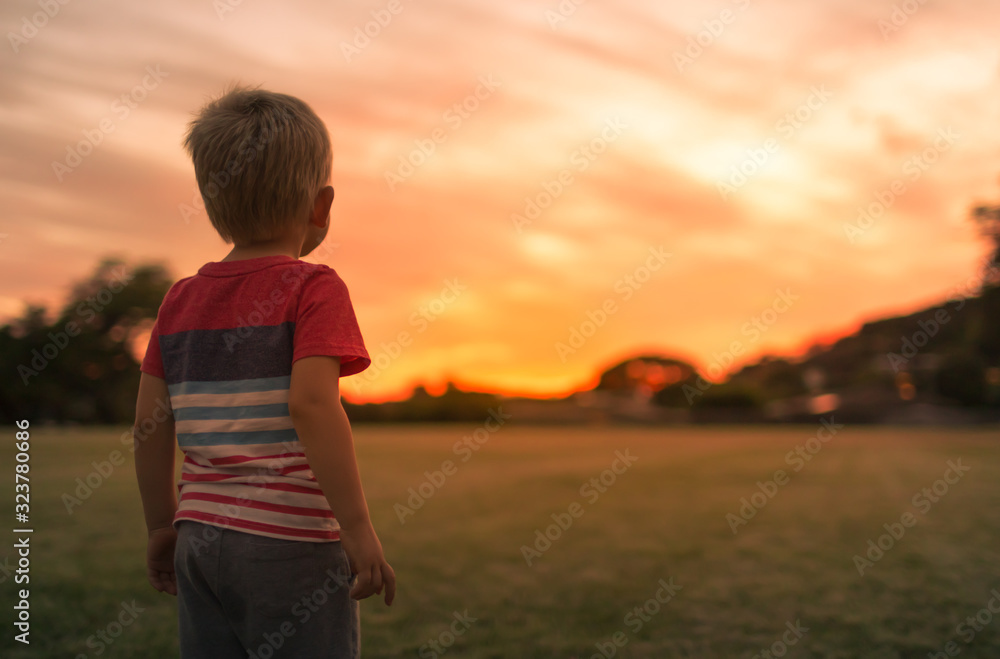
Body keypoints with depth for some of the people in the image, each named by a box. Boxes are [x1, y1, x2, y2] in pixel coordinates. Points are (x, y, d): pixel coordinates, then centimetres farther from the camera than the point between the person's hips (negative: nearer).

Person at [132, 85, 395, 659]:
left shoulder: (180, 301, 8)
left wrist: (162, 525, 19)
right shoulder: (313, 289, -9)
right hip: (291, 541, -6)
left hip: (202, 537, 6)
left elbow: (150, 425, 8)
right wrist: (358, 528, -18)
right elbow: (311, 405, -21)